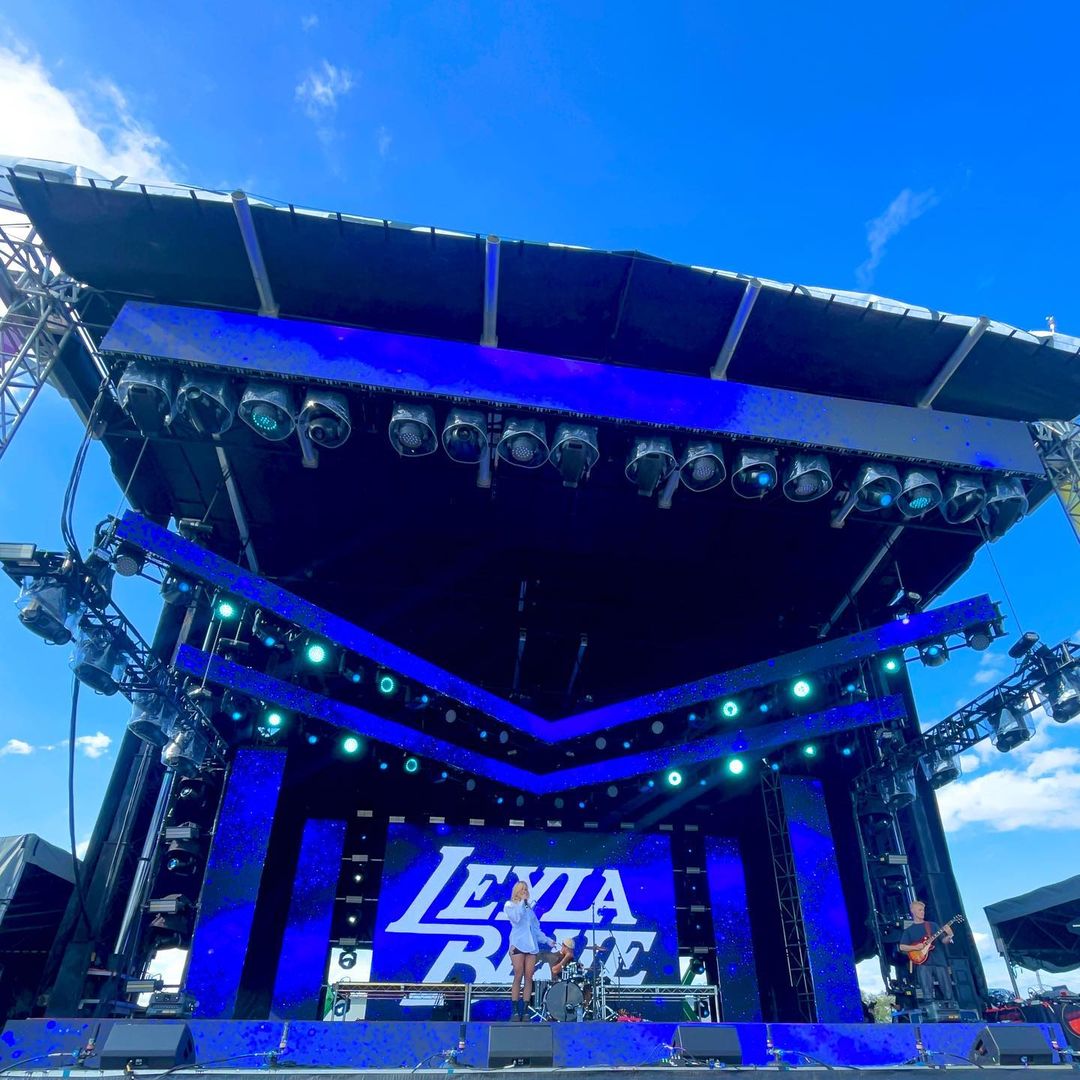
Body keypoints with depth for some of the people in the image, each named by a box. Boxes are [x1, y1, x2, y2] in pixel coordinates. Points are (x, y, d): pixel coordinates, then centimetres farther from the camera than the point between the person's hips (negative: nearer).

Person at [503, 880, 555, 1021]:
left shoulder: (529, 908, 22)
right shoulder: (509, 905, 8)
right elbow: (516, 917, -11)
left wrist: (547, 940, 13)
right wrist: (522, 902, -4)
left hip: (531, 945, 5)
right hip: (518, 944, -5)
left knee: (529, 978, -1)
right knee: (518, 977, -7)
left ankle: (524, 1011, 2)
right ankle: (515, 1011, -2)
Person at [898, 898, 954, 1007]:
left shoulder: (933, 925, 15)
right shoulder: (909, 930, 10)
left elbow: (944, 941, 8)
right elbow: (902, 947, 4)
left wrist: (949, 936, -13)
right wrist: (915, 947, -12)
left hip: (939, 961, 2)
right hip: (923, 962, -2)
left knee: (948, 991, 0)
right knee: (927, 995, -6)